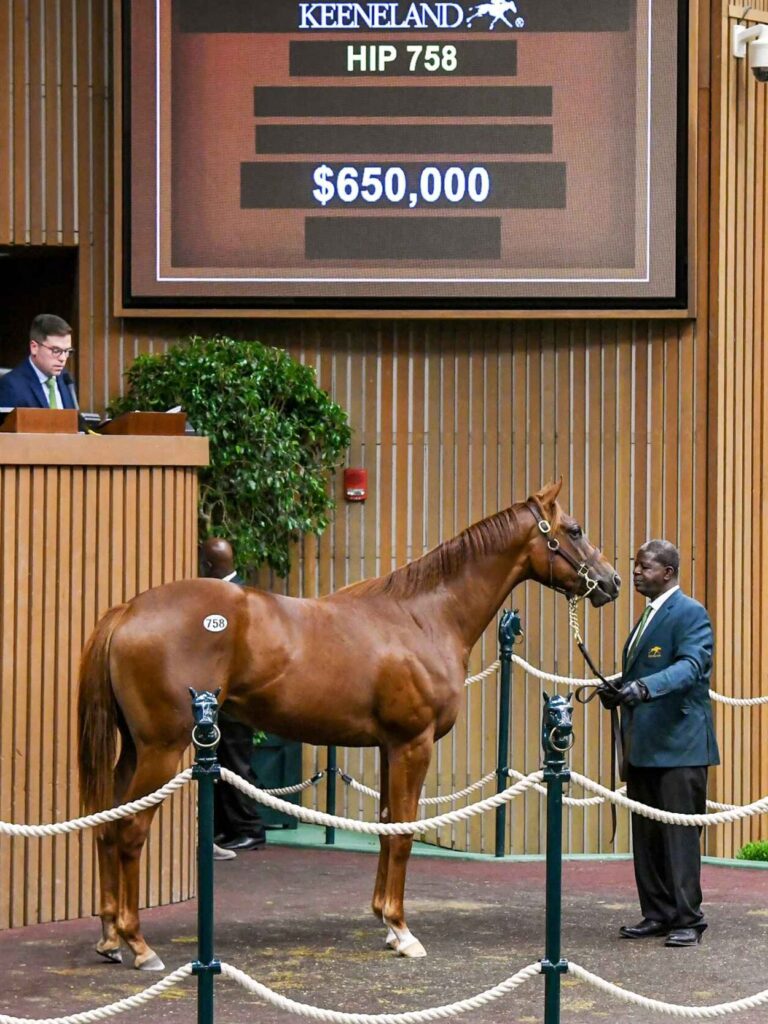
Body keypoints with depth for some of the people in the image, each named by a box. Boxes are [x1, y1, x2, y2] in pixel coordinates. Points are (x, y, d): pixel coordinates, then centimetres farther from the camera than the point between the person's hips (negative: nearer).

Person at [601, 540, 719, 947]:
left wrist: (645, 687, -38)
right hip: (643, 745, 9)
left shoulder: (690, 614, -9)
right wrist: (617, 691, 10)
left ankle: (688, 919, -2)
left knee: (680, 835, -6)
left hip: (678, 745, -9)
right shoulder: (649, 616, 20)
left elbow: (691, 665, -25)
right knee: (646, 836, 11)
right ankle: (657, 914, 17)